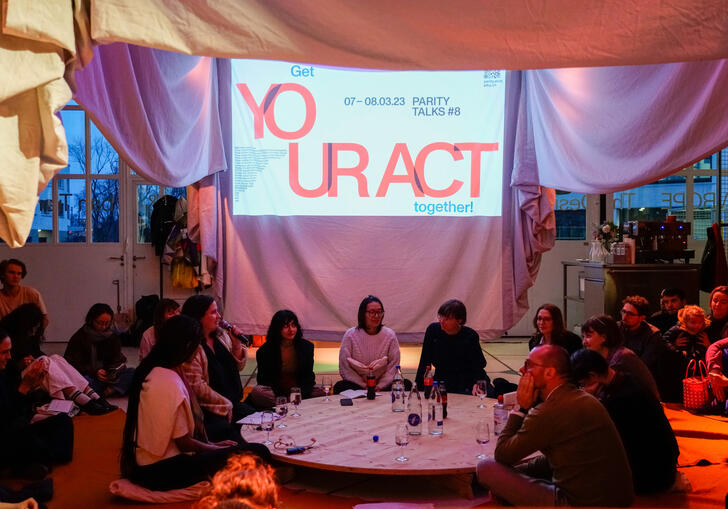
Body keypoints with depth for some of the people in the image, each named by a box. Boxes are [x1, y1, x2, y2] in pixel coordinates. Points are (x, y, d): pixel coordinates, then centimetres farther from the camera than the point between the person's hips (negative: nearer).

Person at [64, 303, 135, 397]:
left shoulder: (113, 337, 12)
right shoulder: (79, 337, 0)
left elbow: (117, 360, 12)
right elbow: (72, 364, -5)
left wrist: (113, 371, -13)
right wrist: (94, 372, -19)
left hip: (108, 377, 4)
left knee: (133, 372, -22)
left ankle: (110, 390, -37)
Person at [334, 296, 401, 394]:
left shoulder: (390, 335, 3)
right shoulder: (350, 335, -2)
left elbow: (394, 365, 1)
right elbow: (344, 368, -3)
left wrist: (379, 386, -12)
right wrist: (364, 386, -13)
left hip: (383, 386, 0)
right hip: (357, 384, 0)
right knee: (340, 386, -31)